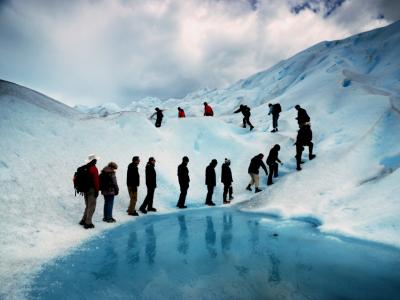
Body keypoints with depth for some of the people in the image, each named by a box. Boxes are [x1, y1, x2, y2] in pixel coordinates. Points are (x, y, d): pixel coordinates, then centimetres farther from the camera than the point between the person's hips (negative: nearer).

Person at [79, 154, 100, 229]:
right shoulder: (94, 169, -17)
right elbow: (96, 181, -19)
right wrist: (97, 190, -13)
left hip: (85, 190, 8)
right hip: (92, 190, -8)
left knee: (87, 206, 21)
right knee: (91, 206, 1)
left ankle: (83, 220, 25)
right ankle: (88, 223, 4)